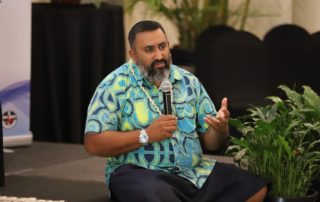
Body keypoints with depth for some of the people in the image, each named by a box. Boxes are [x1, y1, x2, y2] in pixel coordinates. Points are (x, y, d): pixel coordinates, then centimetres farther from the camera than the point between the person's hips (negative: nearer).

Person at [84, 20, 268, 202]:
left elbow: (211, 142, 13)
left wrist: (221, 129, -11)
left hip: (194, 172, 6)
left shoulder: (189, 82, 11)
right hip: (138, 173, -6)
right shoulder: (115, 85, -3)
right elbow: (93, 144, -10)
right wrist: (147, 135, -16)